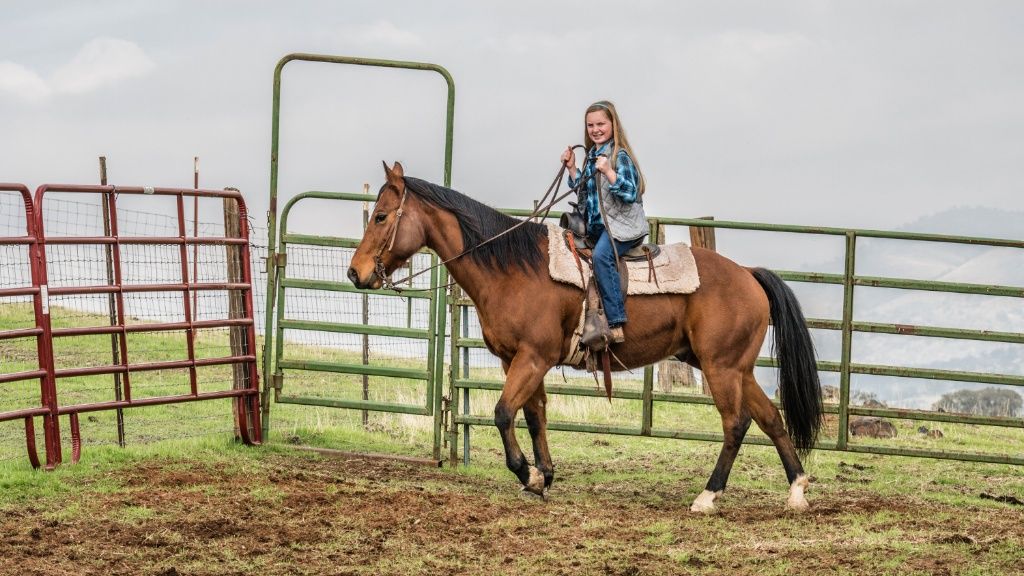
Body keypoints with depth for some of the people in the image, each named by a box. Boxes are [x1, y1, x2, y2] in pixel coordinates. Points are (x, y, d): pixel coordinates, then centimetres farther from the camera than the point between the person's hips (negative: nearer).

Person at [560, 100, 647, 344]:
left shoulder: (620, 156, -9)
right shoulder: (592, 155, 15)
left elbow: (630, 193, -17)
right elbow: (584, 192, 22)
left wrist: (608, 172, -27)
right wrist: (572, 169, 10)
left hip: (621, 225, -10)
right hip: (597, 226, 10)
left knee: (601, 255, -33)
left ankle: (616, 324, -38)